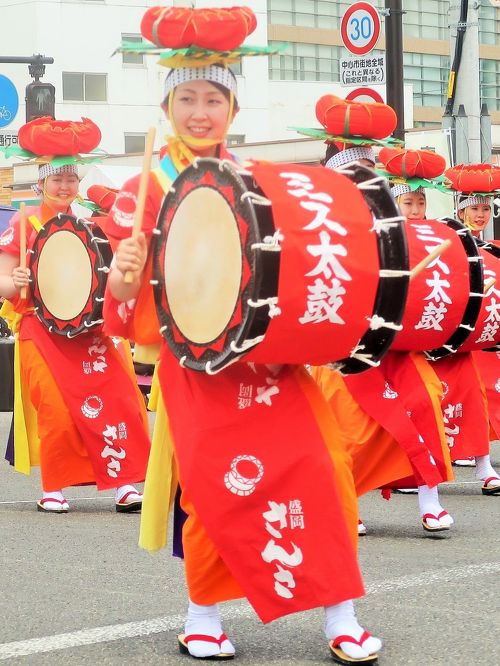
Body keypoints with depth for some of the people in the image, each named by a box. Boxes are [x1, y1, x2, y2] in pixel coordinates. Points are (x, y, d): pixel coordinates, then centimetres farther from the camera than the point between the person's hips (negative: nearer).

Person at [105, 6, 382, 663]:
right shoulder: (147, 189, 1)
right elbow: (132, 304, -2)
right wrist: (121, 283, -24)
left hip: (274, 355, 3)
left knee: (320, 470, -7)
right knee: (215, 487, -10)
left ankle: (340, 613, 2)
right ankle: (203, 611, 12)